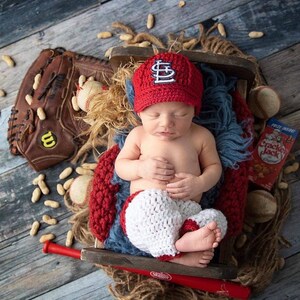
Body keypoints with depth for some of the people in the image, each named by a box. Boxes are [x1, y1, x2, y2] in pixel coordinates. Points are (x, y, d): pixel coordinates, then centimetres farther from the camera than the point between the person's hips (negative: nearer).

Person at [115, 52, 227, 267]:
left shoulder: (201, 137, 7)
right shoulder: (138, 135, 7)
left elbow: (214, 166, 16)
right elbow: (120, 165, 14)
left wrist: (200, 183, -8)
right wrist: (141, 167, -10)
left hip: (187, 211, 2)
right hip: (144, 209, -2)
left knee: (216, 219, -27)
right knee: (152, 198, -36)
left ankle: (170, 250, -37)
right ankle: (175, 251, -34)